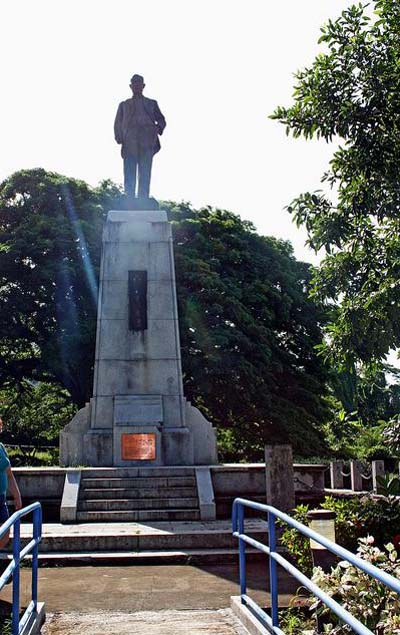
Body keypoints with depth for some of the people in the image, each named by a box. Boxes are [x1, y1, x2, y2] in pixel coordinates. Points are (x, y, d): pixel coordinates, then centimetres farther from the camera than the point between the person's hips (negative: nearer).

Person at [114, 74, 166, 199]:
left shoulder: (151, 104, 20)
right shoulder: (124, 105, 22)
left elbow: (161, 120, 16)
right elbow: (117, 124, 17)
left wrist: (159, 128, -7)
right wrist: (119, 138, -1)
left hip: (146, 146, 0)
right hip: (129, 146, 0)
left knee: (145, 178, -7)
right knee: (129, 178, -7)